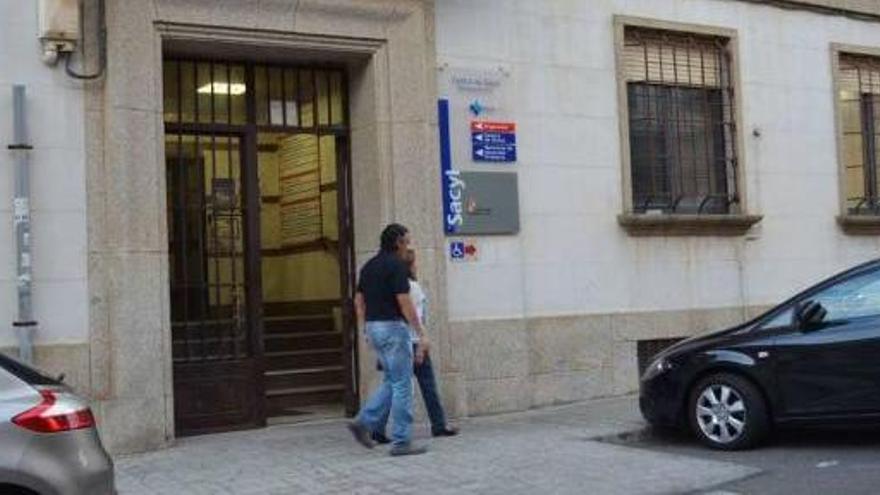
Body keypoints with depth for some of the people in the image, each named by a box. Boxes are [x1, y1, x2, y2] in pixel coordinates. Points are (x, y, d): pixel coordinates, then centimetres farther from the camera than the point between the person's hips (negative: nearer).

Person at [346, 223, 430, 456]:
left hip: (373, 327, 9)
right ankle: (401, 442, 1)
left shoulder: (369, 265, 13)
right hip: (393, 326, -9)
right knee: (402, 385, -2)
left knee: (391, 381, 18)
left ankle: (364, 422, 7)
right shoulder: (396, 265, -13)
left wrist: (365, 330, 22)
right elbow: (404, 302, -18)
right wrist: (421, 334, -15)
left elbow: (358, 301, 15)